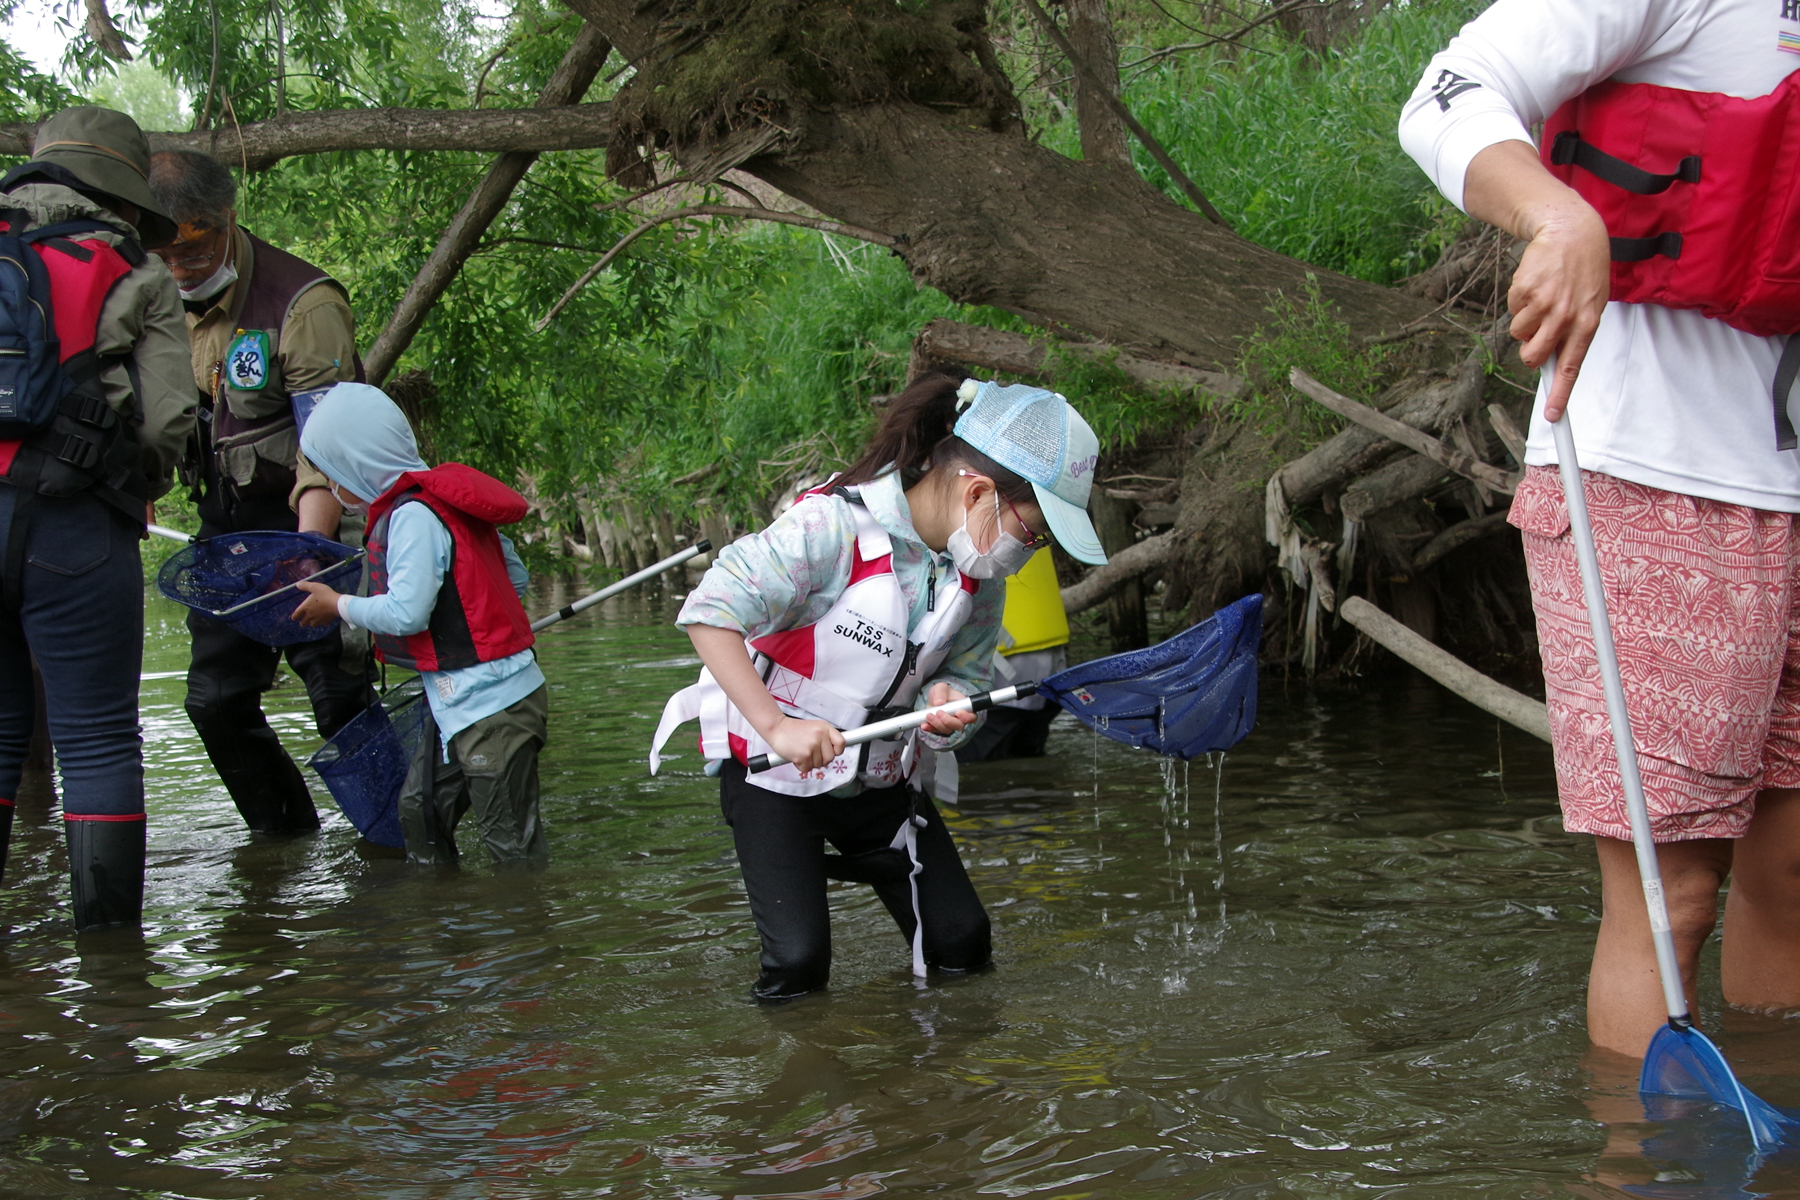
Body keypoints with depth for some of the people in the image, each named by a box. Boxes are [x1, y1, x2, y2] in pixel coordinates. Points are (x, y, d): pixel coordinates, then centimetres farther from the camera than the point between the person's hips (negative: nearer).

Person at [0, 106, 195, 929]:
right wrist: (137, 489, 19)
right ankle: (107, 934, 2)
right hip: (73, 526, -3)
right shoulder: (136, 277, 6)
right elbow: (168, 420, -1)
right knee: (97, 738, 3)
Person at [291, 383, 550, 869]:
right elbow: (516, 579, 15)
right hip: (462, 701, 10)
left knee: (511, 840, -4)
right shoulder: (441, 501, 12)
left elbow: (406, 613, -23)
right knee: (420, 809, 16)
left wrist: (338, 605, -7)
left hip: (489, 705, -10)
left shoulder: (413, 516, -17)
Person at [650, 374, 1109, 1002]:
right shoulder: (832, 525, -27)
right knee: (799, 962, -14)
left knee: (963, 945, 2)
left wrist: (947, 699, -22)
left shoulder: (980, 570, -5)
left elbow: (965, 670, 4)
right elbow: (709, 613, -31)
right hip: (775, 769, -6)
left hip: (883, 778, 6)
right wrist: (775, 726, -38)